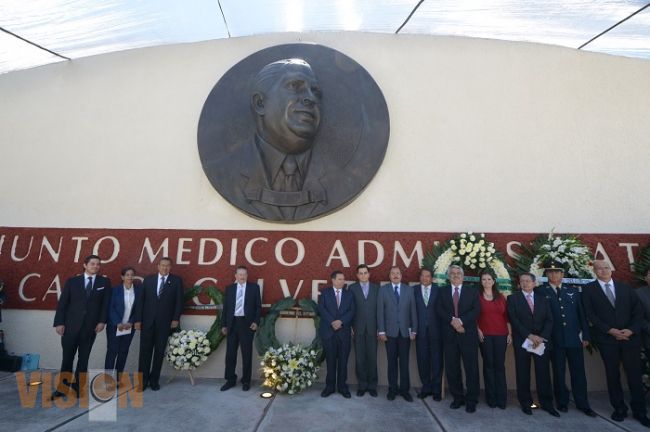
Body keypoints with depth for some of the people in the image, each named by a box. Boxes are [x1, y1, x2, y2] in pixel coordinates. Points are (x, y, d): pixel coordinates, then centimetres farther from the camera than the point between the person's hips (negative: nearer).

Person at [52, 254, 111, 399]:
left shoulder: (104, 282, 3)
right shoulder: (72, 281, 4)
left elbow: (105, 304, 2)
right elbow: (62, 303, 2)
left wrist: (102, 321, -6)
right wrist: (59, 322, -5)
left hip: (90, 326, 0)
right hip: (71, 325, 0)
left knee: (83, 358, 8)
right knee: (67, 357, 8)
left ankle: (77, 388, 20)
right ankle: (62, 387, 22)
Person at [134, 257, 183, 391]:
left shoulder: (177, 281, 1)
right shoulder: (148, 279, 6)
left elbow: (179, 301, -1)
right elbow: (141, 300, 4)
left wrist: (176, 319, -7)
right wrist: (138, 319, -1)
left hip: (165, 322, -1)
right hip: (147, 321, 1)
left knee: (159, 352, 8)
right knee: (145, 351, 5)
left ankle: (154, 380, 21)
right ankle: (143, 380, 19)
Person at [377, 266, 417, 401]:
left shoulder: (409, 290, 5)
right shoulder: (383, 290, 1)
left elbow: (413, 311, 4)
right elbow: (380, 311, -2)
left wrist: (414, 330, 0)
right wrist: (381, 331, -6)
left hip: (405, 331, 1)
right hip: (390, 331, -1)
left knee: (404, 361, 6)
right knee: (392, 361, 7)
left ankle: (404, 389, 18)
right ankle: (392, 389, 19)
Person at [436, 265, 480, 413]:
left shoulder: (472, 291, 7)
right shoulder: (442, 291, 9)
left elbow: (476, 310, -5)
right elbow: (439, 310, -2)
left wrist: (461, 321, -16)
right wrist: (452, 320, -16)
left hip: (468, 334, -1)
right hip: (449, 335, 1)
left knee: (471, 368, 2)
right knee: (451, 368, 6)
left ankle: (471, 400, 16)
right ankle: (458, 398, 20)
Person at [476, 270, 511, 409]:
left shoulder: (501, 297, 10)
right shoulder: (477, 296, 3)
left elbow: (507, 316, 9)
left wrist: (510, 333, 3)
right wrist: (478, 330, -6)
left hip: (501, 335, 2)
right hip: (484, 335, -2)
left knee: (500, 365, 3)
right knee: (488, 365, 3)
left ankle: (501, 398, 12)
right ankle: (491, 397, 12)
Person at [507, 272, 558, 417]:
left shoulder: (542, 298, 10)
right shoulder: (513, 298, 1)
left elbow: (549, 320, 4)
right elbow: (514, 320, -6)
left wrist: (542, 337, -10)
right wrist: (529, 335, -14)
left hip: (542, 340, 2)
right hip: (522, 340, -2)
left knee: (543, 372, 3)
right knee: (523, 372, 3)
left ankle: (546, 403, 16)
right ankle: (525, 402, 14)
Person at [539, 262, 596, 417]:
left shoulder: (574, 291, 10)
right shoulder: (541, 291, -1)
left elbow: (582, 314, 9)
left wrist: (585, 335, 4)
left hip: (574, 338, 2)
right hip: (555, 339, -2)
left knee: (578, 372, 8)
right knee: (559, 372, 7)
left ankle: (583, 404, 22)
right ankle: (562, 402, 20)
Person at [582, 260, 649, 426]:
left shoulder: (625, 287, 8)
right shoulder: (589, 289, -1)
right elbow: (590, 314, -5)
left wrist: (631, 330, -10)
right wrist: (610, 330, -12)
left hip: (630, 336, 2)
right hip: (606, 338, -2)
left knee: (635, 374, 6)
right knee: (613, 375, 8)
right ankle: (619, 408, 20)